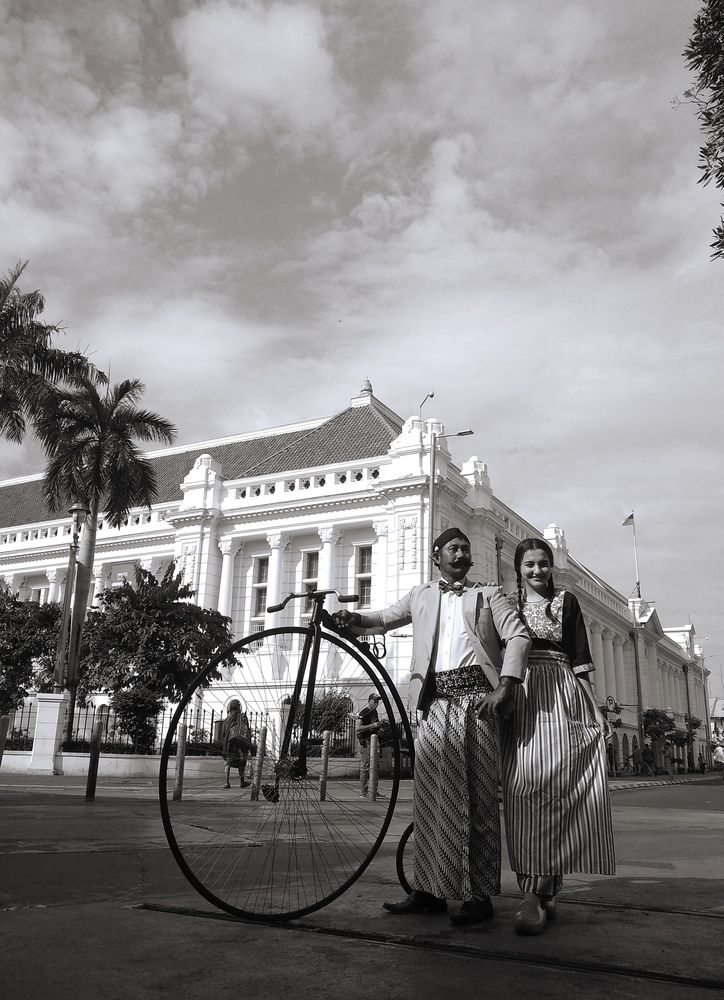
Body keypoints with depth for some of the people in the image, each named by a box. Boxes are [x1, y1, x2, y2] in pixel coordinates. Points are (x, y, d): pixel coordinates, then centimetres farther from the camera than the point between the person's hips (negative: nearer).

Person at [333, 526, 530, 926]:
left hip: (476, 696, -3)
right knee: (430, 793, 3)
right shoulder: (421, 596, 21)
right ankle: (430, 890, 10)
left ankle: (479, 894, 1)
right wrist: (354, 618, 0)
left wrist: (503, 689, -12)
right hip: (434, 700, 3)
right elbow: (385, 618, 24)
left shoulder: (488, 594, 14)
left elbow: (518, 635, 3)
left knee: (475, 793, -4)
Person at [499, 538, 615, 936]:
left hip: (562, 698, 0)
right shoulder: (506, 604, 16)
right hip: (520, 701, 0)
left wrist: (593, 710, 5)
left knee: (556, 786, -8)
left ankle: (543, 889, -4)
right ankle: (534, 893, -9)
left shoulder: (566, 601, 16)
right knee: (525, 788, -10)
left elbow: (580, 659, 12)